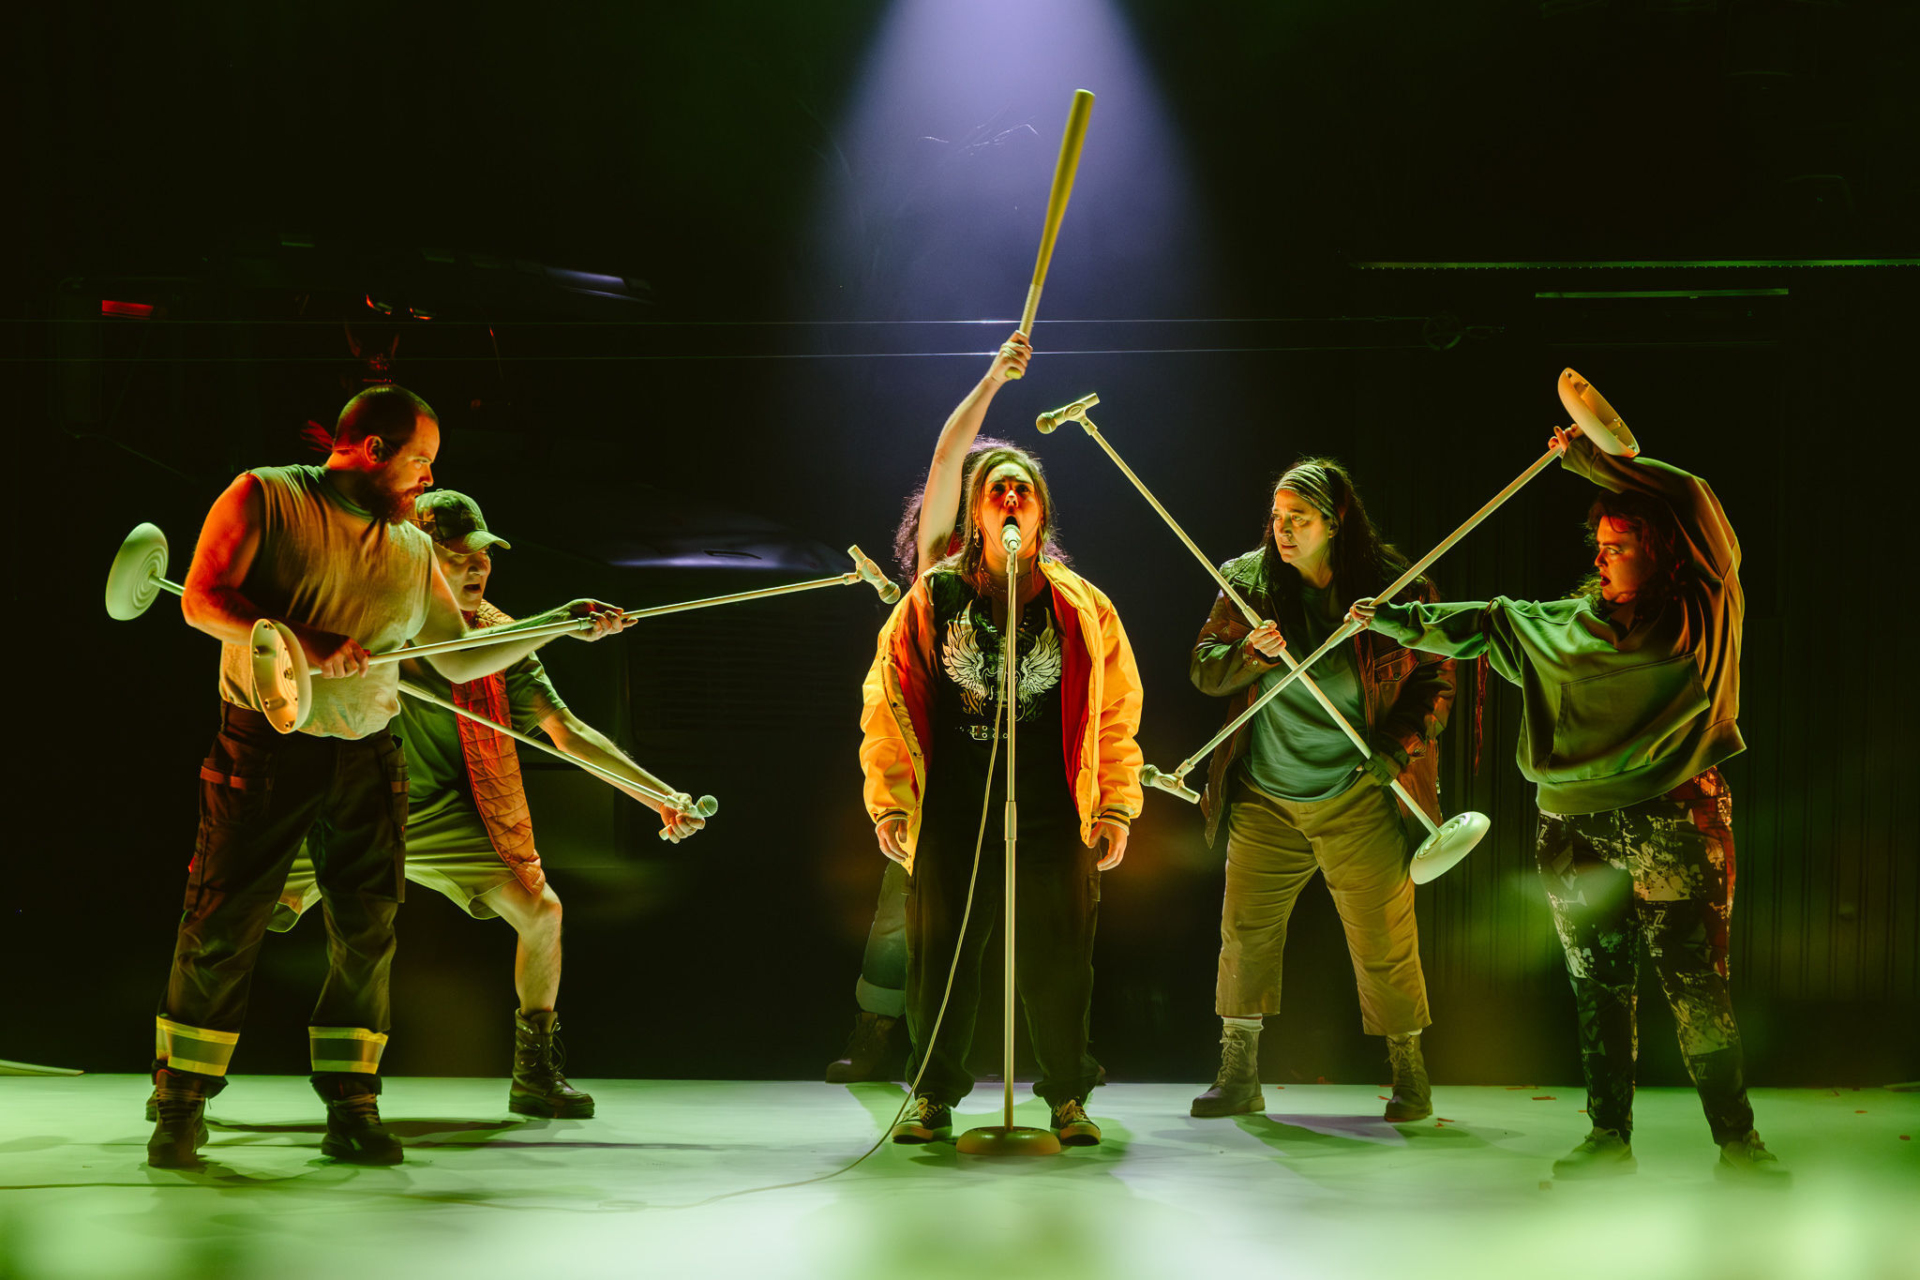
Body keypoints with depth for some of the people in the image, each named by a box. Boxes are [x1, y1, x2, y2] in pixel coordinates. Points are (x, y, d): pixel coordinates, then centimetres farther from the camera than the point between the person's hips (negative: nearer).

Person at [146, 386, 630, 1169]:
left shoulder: (413, 550, 15)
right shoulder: (266, 498, -1)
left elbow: (459, 660, 19)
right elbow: (203, 599, -12)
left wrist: (559, 625, 11)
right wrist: (303, 642, -25)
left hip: (365, 755, 5)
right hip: (264, 745, -5)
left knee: (367, 934, 2)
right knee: (221, 927, -5)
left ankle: (350, 1111, 10)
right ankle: (179, 1111, 5)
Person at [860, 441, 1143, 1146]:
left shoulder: (1083, 609, 7)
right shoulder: (932, 600, 5)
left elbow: (1117, 711, 10)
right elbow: (887, 704, 7)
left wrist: (1116, 805, 4)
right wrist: (889, 799, 2)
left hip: (1053, 815, 0)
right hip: (952, 814, 0)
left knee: (1058, 957, 1)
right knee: (940, 952, 3)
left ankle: (1067, 1095, 16)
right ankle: (933, 1095, 18)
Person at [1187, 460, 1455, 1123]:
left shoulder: (1394, 590, -5)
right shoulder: (1249, 583, 2)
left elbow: (1437, 681, 2)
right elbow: (1202, 667, 3)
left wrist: (1400, 744, -12)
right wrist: (1249, 654, -18)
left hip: (1360, 800, -3)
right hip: (1265, 800, 3)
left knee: (1383, 940, 0)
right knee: (1245, 930, 4)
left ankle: (1410, 1074, 16)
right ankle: (1239, 1074, 15)